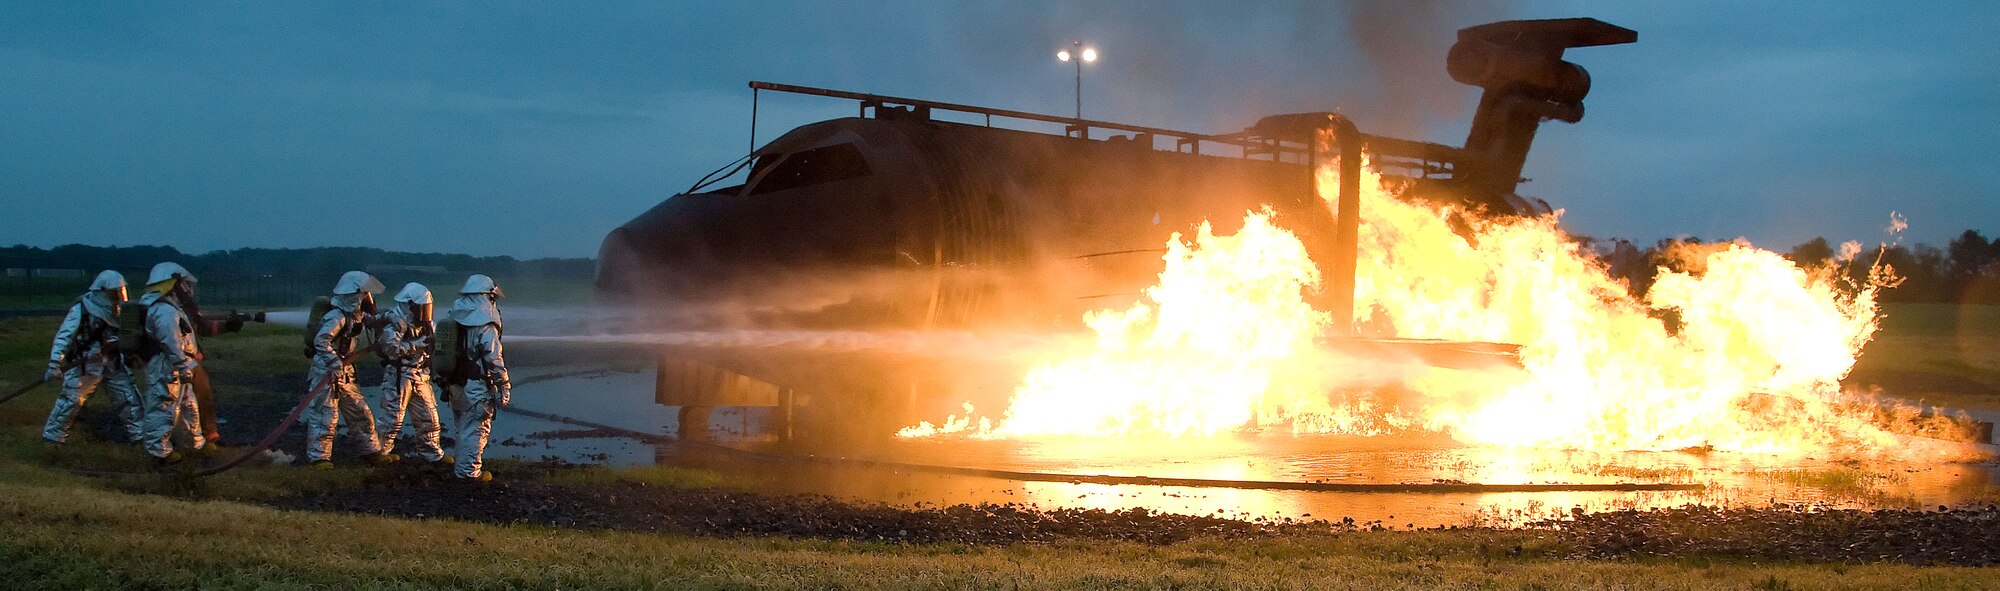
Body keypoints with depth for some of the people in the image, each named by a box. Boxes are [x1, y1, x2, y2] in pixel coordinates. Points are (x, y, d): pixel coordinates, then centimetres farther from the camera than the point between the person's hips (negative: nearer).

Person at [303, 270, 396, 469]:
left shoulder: (356, 316, 8)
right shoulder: (337, 317, -19)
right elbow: (321, 340, -29)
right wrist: (335, 364, -34)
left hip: (345, 376, 9)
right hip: (326, 374, -9)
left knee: (360, 413, 13)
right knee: (325, 416, -5)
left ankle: (371, 452, 21)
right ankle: (319, 457, 3)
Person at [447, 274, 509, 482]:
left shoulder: (455, 321, 5)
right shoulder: (486, 328, -19)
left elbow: (448, 352, 11)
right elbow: (495, 361, -19)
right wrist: (504, 389, -11)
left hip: (457, 385, 8)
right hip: (478, 388, -8)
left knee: (463, 427, 19)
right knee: (477, 429, 3)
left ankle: (461, 466, 28)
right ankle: (469, 471, 7)